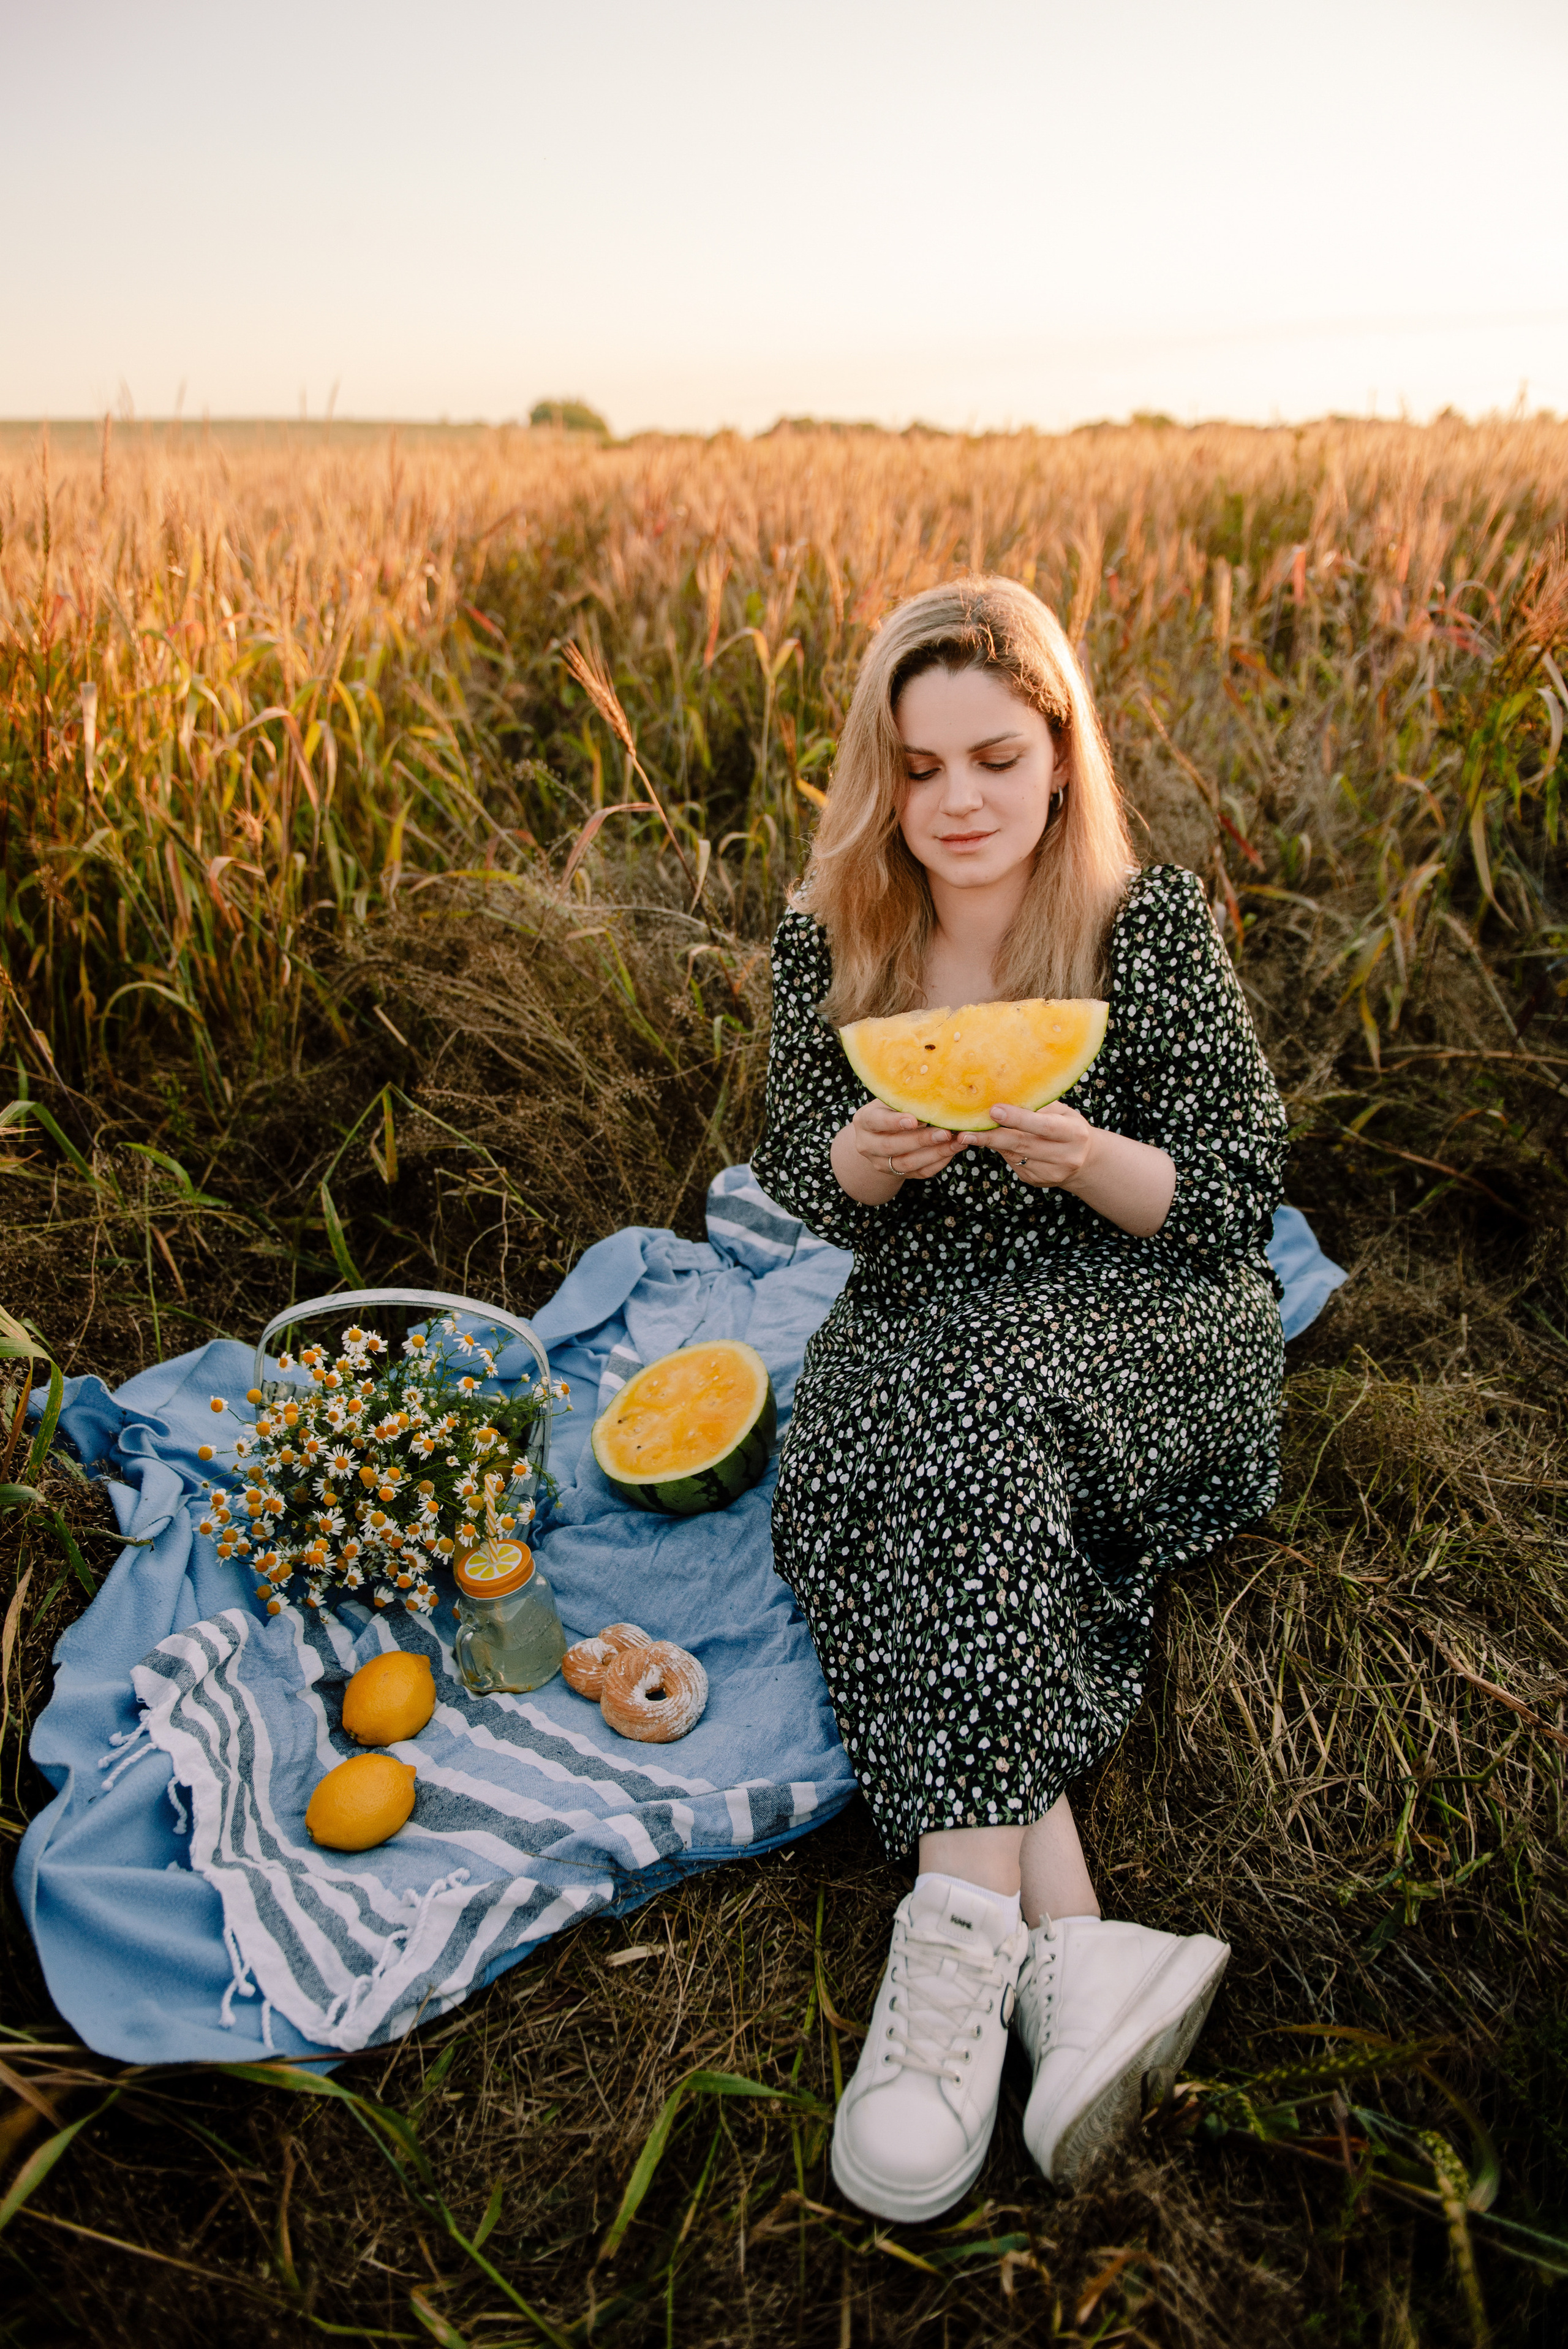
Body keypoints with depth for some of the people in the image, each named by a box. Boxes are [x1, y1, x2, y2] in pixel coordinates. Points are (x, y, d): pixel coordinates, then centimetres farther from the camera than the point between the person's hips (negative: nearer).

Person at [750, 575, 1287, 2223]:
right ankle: (1074, 1955, -37)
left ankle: (960, 1952, -35)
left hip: (1143, 1336, -3)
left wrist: (1088, 1158, -25)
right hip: (922, 1337, 3)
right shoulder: (827, 940, 3)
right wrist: (866, 1158, -17)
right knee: (846, 1485, -30)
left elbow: (1241, 1201, -4)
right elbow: (797, 1179, 8)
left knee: (973, 1420, -35)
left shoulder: (1156, 925, -4)